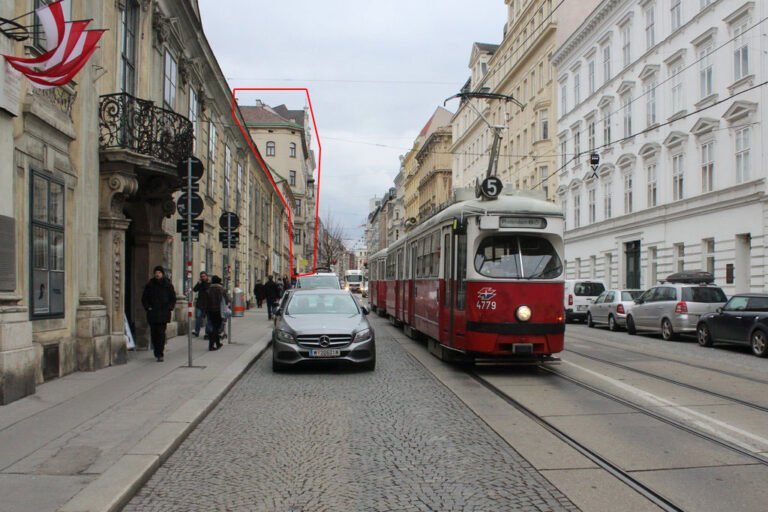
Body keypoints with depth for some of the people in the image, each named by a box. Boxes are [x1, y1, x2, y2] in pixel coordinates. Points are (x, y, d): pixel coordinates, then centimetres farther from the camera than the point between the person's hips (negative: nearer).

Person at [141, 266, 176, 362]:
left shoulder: (168, 285, 3)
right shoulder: (149, 285, 8)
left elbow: (173, 299, 7)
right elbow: (144, 298, 13)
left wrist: (168, 308, -4)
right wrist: (147, 307, 0)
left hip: (163, 313, -3)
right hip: (152, 313, 3)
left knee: (161, 333, -10)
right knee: (153, 334, 5)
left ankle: (160, 355, -9)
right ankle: (157, 352, 21)